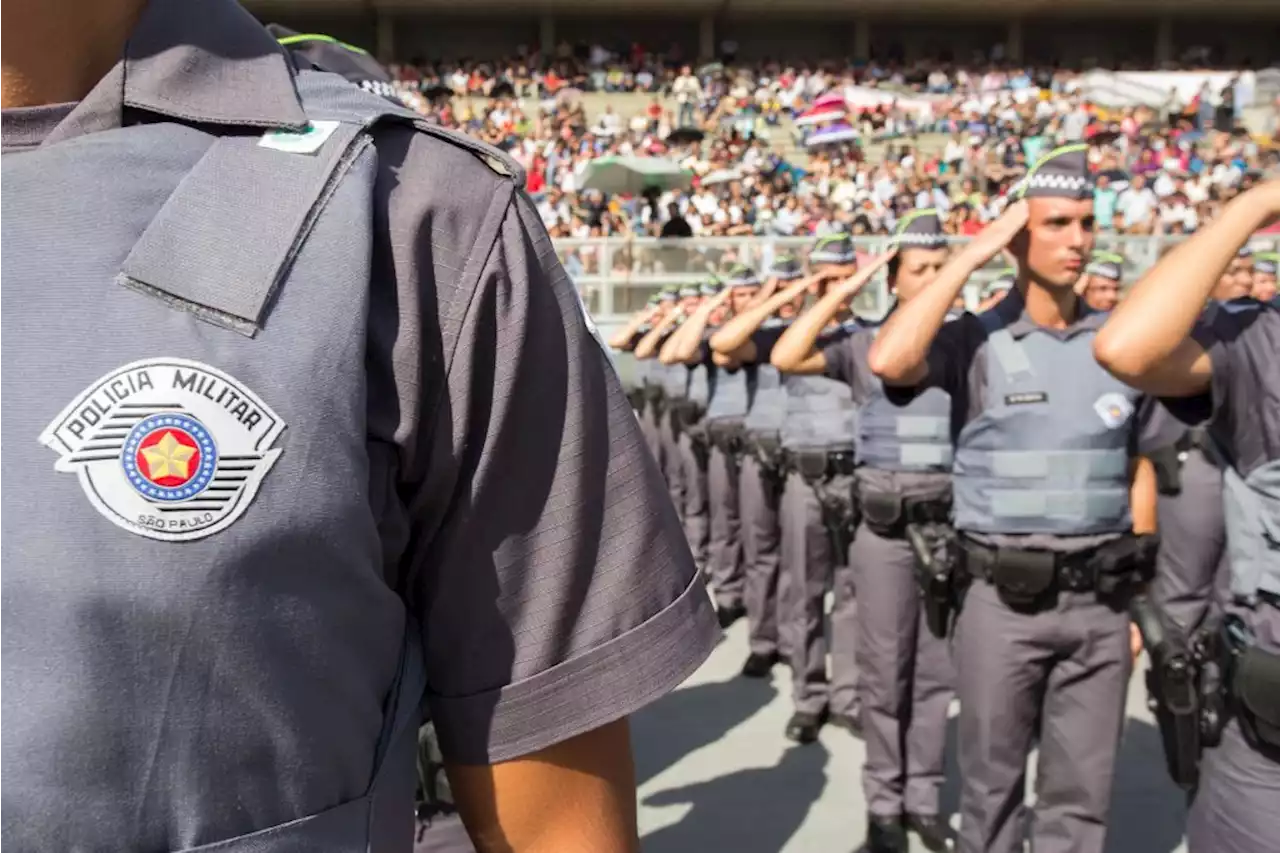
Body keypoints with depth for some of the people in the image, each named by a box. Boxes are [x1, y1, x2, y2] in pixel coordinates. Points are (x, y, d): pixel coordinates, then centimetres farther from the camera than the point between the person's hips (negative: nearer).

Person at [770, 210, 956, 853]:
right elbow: (786, 358, -13)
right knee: (884, 672, 7)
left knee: (937, 671, 10)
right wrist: (843, 291, -10)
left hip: (952, 522, 2)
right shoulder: (864, 343, 1)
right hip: (885, 524, -1)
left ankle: (924, 798, 23)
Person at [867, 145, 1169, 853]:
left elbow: (1138, 474, 12)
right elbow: (888, 362, -28)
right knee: (991, 784, 12)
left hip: (1099, 601, 3)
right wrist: (972, 254, -19)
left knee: (1081, 794, 13)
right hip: (1003, 599, -3)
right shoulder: (975, 342, -6)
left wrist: (1138, 599, 11)